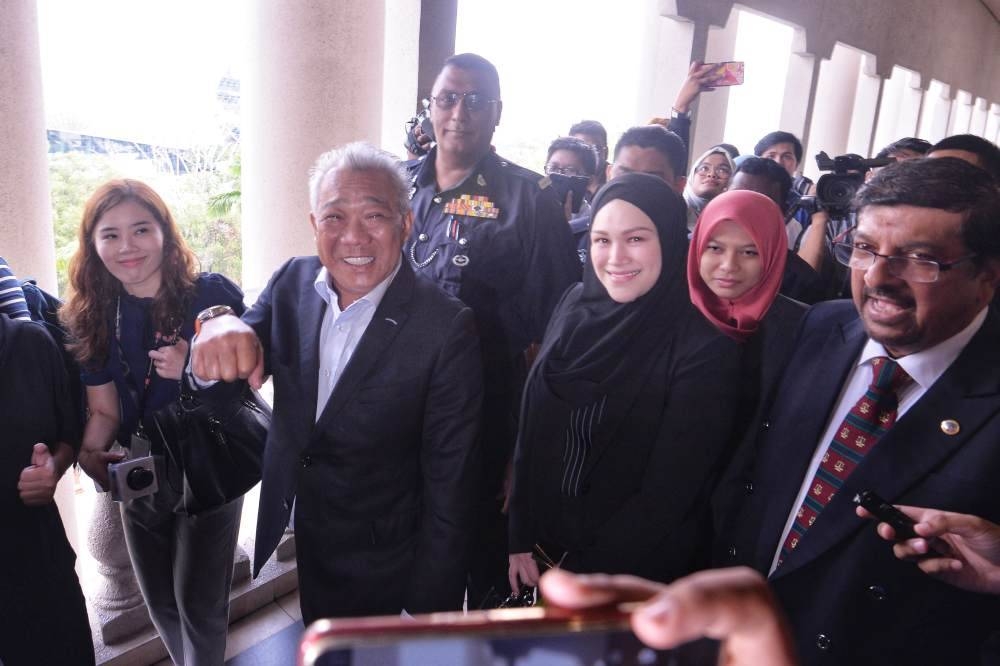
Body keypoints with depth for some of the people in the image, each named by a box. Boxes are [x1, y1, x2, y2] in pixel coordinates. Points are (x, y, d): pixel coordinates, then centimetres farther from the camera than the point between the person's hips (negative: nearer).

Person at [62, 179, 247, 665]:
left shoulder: (211, 295, -17)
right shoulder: (89, 317, -4)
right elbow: (104, 411, 3)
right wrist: (90, 453, -17)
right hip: (139, 476, 5)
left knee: (198, 603, 5)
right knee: (160, 603, 21)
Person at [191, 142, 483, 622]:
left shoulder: (447, 328, -22)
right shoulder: (292, 282, -7)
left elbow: (450, 484, -18)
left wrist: (427, 614, -12)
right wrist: (219, 327, -32)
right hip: (286, 540, 5)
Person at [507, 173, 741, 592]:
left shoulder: (705, 346, -19)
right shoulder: (577, 305, -6)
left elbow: (667, 494, -18)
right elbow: (531, 434, -2)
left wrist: (583, 576, -14)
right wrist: (521, 539, -4)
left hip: (637, 574, -4)